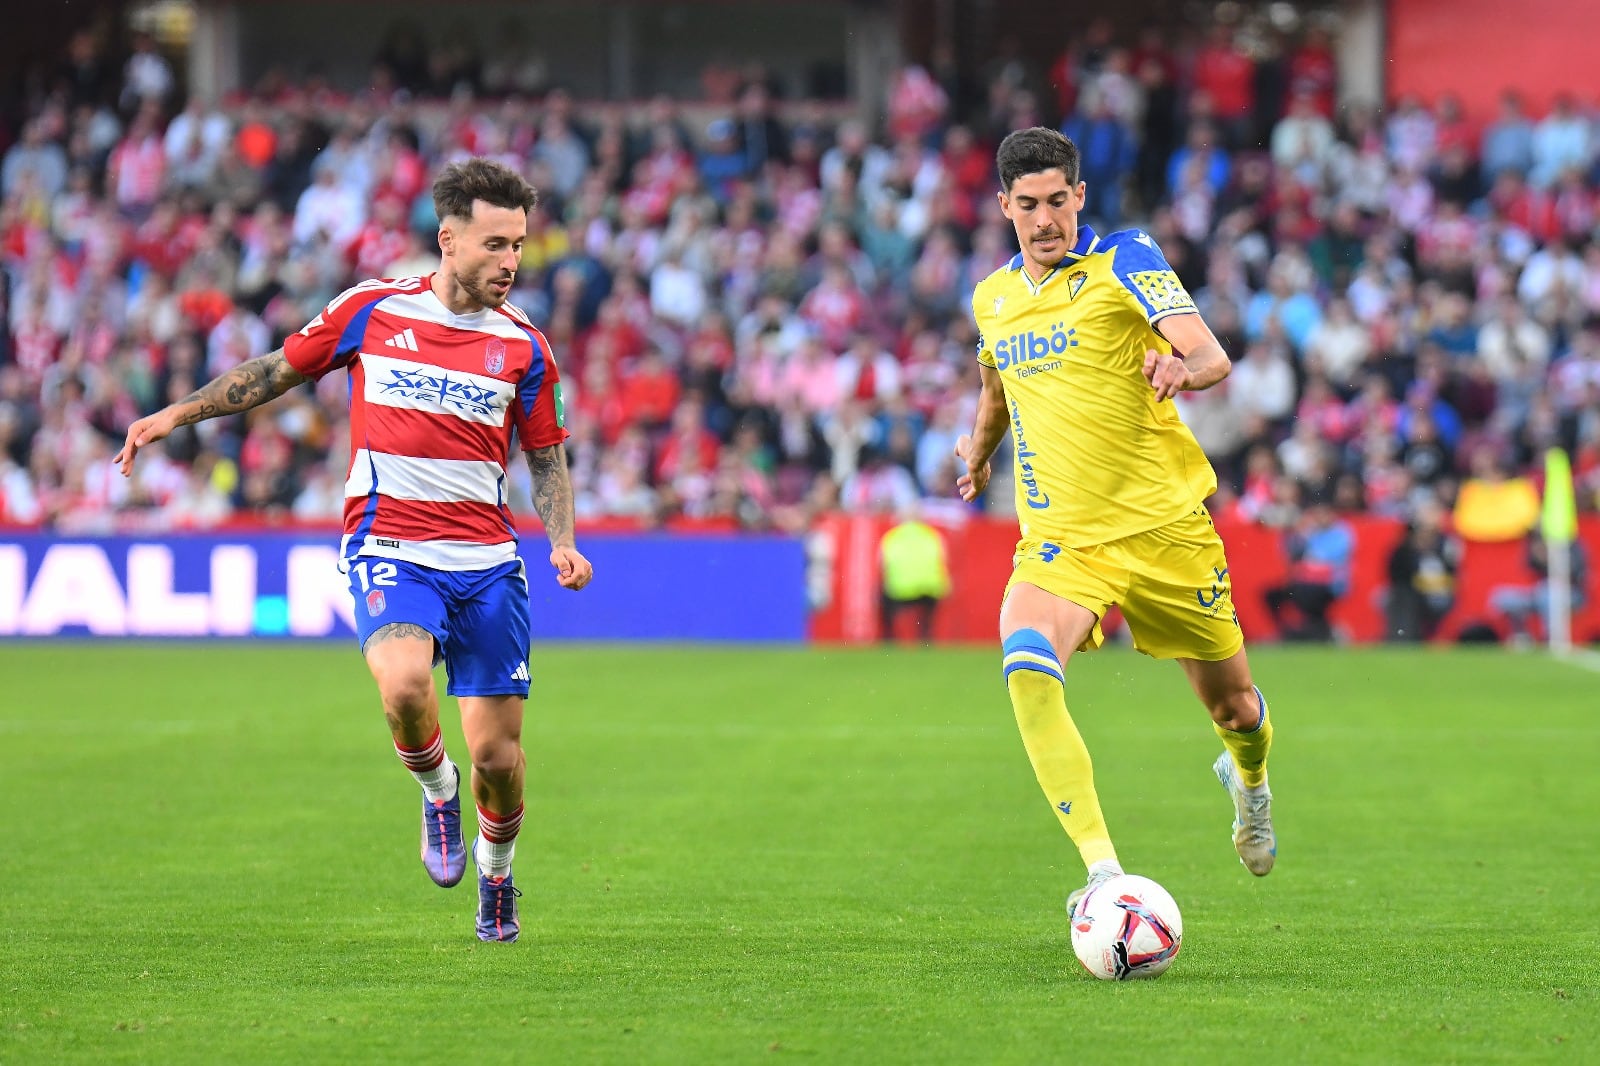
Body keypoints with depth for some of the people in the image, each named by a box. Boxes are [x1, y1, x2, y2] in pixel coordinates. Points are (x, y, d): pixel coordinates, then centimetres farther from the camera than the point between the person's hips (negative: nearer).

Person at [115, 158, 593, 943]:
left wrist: (563, 542, -1)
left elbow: (547, 458, 15)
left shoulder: (524, 347, 5)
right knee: (404, 683, -32)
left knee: (498, 756, -1)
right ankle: (435, 790, 2)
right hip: (388, 548, -2)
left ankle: (494, 868, 32)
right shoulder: (372, 310, 1)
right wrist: (175, 414, 10)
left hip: (486, 560, 2)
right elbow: (277, 371, 14)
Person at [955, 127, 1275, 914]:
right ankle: (1103, 871, -33)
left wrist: (1182, 368, -40)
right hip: (1059, 538, 2)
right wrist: (978, 448, 39)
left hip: (1162, 525, -2)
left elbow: (1213, 358, -19)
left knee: (1232, 708, 12)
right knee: (1027, 670, -30)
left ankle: (1249, 780, 52)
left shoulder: (1123, 261, -6)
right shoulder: (992, 298, 8)